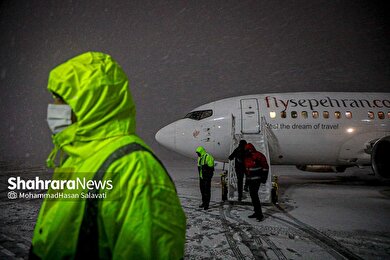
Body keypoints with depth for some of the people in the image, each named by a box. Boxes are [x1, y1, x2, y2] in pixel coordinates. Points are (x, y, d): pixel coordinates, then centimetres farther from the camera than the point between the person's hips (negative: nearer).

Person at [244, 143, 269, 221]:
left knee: (254, 195, -14)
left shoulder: (258, 156, -14)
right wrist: (247, 178, 22)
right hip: (250, 179, 8)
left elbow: (265, 167, -11)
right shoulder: (247, 157, 10)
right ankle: (256, 212, 20)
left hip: (256, 179, -8)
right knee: (252, 195, 10)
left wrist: (264, 177, -12)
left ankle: (260, 214, -9)